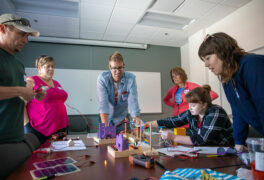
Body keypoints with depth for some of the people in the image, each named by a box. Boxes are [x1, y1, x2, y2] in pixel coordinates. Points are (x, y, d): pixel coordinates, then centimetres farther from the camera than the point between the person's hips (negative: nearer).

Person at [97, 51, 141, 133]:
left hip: (123, 120, 1)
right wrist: (105, 126, -34)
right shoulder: (102, 78, -18)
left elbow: (133, 101, -23)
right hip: (107, 119, 0)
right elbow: (103, 103, -25)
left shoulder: (130, 78, -18)